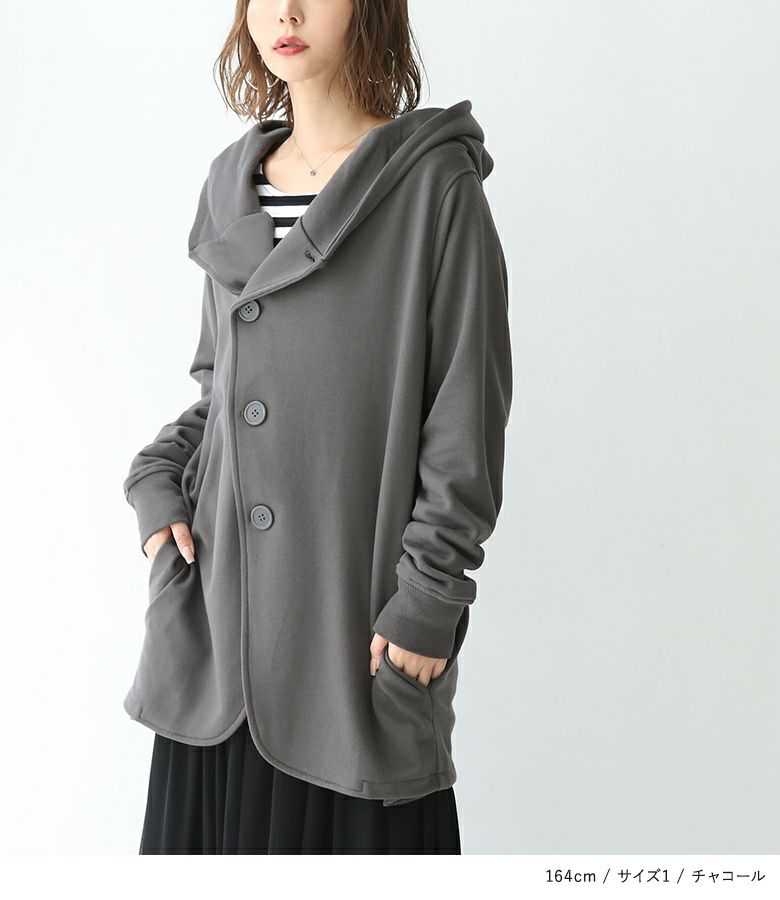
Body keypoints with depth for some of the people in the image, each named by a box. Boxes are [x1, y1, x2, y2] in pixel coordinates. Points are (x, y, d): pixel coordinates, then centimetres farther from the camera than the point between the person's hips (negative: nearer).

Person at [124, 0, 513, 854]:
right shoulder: (231, 182, 12)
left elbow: (468, 407, -9)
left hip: (353, 588, -5)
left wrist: (429, 598, -11)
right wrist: (156, 476, 3)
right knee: (214, 813, 13)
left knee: (349, 824, 5)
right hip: (221, 584, 5)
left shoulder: (433, 179, -6)